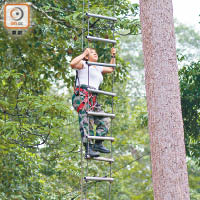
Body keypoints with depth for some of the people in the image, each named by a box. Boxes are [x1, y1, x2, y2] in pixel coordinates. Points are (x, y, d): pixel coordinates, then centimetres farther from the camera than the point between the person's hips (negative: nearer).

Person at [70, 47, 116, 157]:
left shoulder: (98, 68, 31)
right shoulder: (84, 64, 10)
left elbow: (111, 69, 47)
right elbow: (72, 64, -11)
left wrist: (113, 56, 36)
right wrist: (84, 53, -4)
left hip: (93, 99, 8)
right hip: (82, 95, -8)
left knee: (105, 120, 0)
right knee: (87, 121, -20)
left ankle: (98, 144, -4)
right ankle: (88, 149, -29)